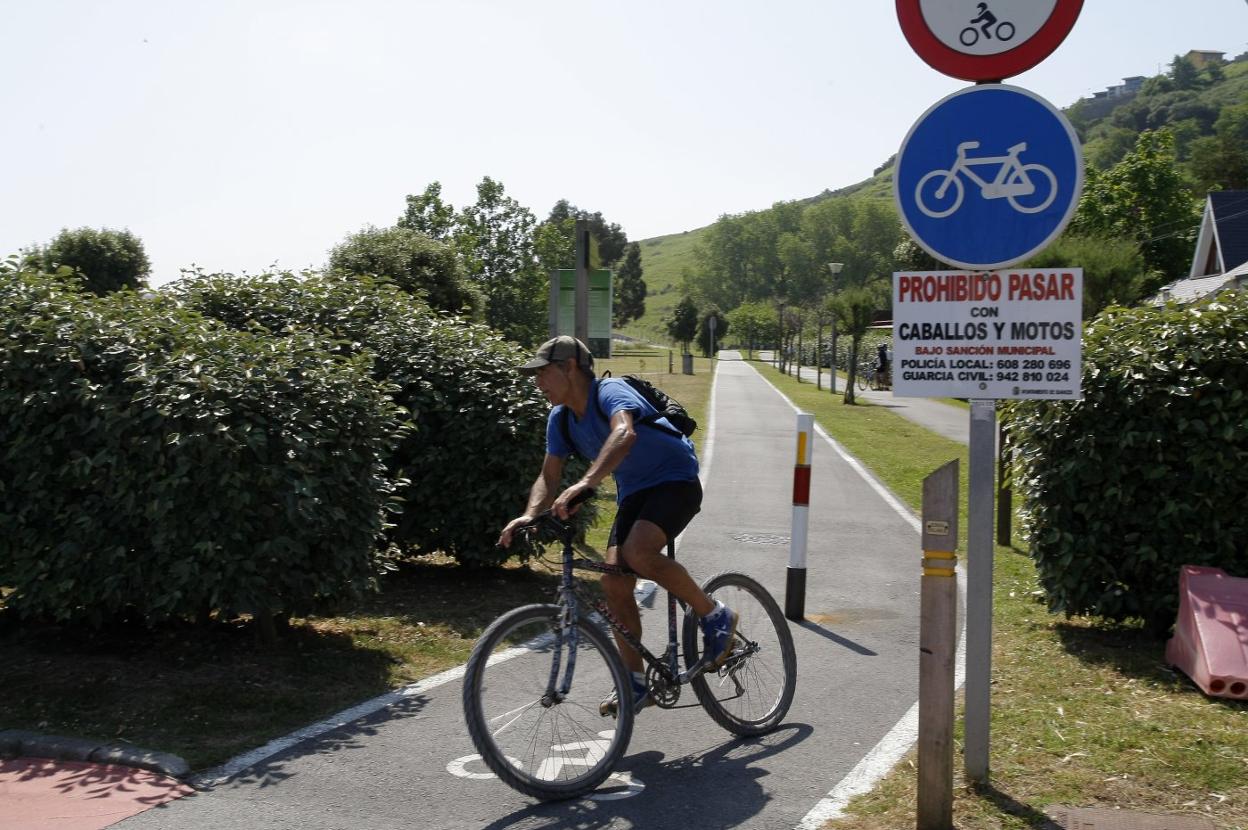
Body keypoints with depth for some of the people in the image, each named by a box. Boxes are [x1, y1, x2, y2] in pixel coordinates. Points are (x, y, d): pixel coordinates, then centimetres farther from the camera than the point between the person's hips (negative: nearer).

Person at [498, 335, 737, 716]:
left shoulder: (611, 392, -24)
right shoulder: (560, 418, 1)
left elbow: (624, 434, -45)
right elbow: (549, 477, 1)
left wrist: (584, 484, -58)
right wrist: (529, 515, -20)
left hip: (675, 481, -8)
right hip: (634, 493, 8)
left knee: (638, 552, -32)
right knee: (614, 582, -4)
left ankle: (715, 616, -11)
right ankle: (636, 683, 7)